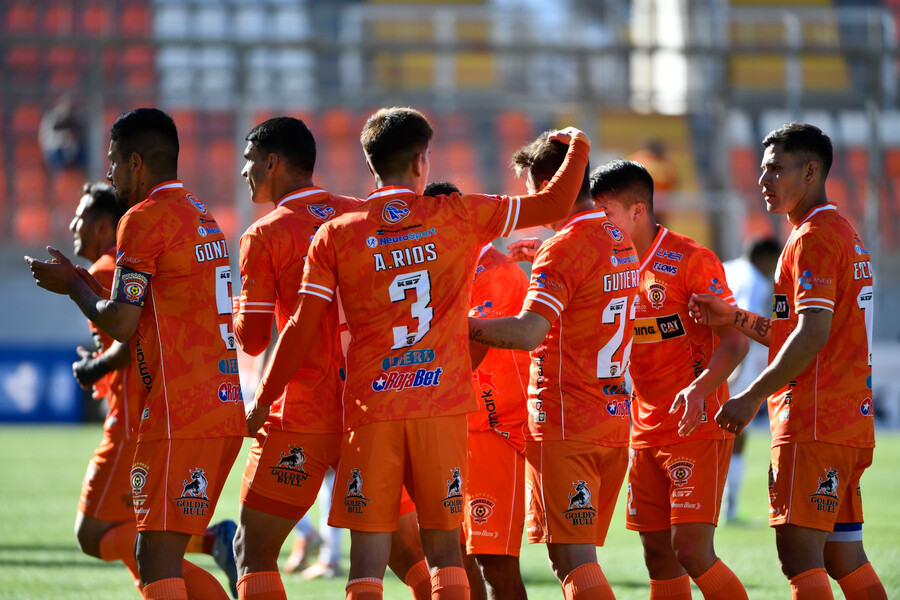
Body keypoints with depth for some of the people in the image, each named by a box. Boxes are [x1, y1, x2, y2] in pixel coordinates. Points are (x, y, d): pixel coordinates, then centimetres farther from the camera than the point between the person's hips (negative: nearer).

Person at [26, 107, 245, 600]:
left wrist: (71, 286, 3)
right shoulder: (202, 217, 20)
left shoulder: (144, 219, -9)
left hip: (179, 419, -9)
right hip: (225, 409, 9)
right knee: (153, 557, 14)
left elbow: (120, 325, -13)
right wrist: (85, 283, 24)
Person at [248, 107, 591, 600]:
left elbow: (302, 329, 1)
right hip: (442, 406, 1)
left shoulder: (337, 234, 1)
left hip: (370, 410, -1)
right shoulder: (457, 216, 2)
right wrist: (578, 148, 27)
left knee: (368, 559, 0)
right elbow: (554, 205, 8)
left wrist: (263, 400, 12)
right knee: (444, 551, 8)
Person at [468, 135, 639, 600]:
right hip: (614, 418, 9)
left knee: (573, 558, -9)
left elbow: (529, 333, -23)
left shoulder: (564, 249, -14)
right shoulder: (621, 243, 14)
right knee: (575, 557, 13)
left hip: (564, 423, -9)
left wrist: (467, 326, -12)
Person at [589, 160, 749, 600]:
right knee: (658, 557, 5)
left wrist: (699, 389, -33)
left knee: (692, 550, -16)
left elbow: (734, 341, -14)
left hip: (697, 428, -7)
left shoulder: (691, 260, -10)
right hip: (646, 432, 7)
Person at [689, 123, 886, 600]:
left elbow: (813, 334, -19)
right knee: (843, 557, 10)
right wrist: (736, 319, 17)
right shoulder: (844, 233, 21)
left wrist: (753, 396, -16)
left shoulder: (812, 237, -10)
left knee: (799, 553, -11)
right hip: (852, 421, 10)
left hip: (812, 422, -10)